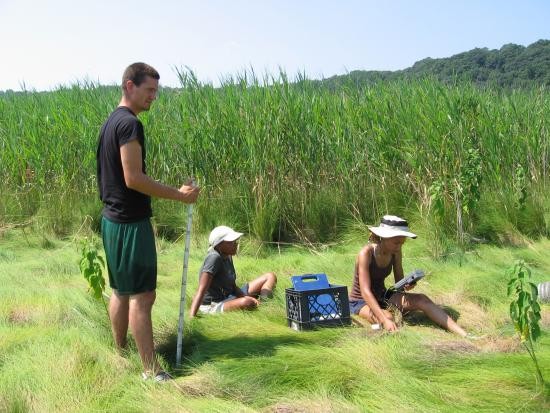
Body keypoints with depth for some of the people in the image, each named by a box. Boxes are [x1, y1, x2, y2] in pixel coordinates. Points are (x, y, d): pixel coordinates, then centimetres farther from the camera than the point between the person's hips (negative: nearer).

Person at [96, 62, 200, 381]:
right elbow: (133, 178, -22)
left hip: (114, 220, 10)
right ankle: (152, 371, -2)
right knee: (142, 296, -7)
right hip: (131, 223, -10)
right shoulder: (130, 124, -17)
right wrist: (180, 195, -17)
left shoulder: (112, 122, 14)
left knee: (121, 291, 16)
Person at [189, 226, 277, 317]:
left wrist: (246, 297, -13)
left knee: (270, 277, 9)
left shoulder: (228, 257, 2)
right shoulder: (214, 258, -24)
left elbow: (232, 286, 6)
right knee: (246, 303, -42)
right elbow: (201, 290, -30)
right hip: (213, 306, -10)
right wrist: (191, 317, -39)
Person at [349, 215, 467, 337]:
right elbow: (365, 291, -32)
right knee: (388, 317, -37)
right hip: (361, 301, -5)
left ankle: (463, 335, -24)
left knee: (421, 300, -18)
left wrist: (406, 284, -25)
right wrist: (384, 320, -42)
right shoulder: (366, 253, -25)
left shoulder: (395, 252, -6)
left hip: (382, 296, 5)